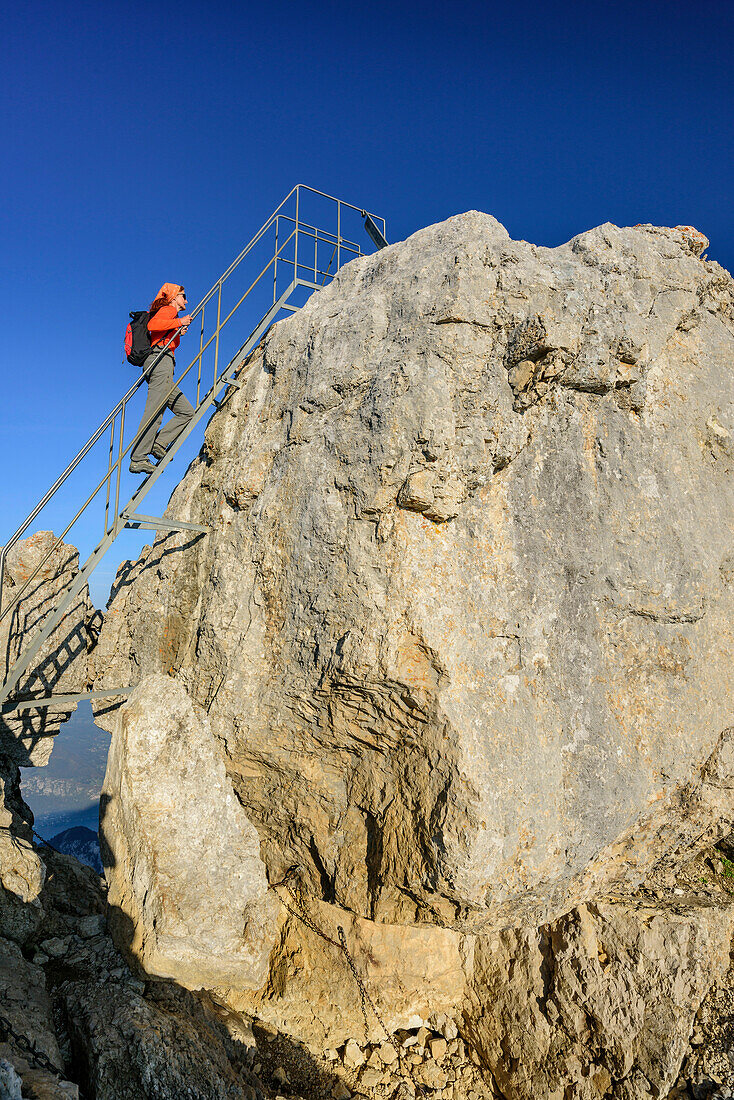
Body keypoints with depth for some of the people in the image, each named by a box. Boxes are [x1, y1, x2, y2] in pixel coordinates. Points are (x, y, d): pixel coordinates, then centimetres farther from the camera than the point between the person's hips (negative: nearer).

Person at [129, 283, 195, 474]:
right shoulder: (169, 310, 5)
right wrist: (178, 322, -9)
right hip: (161, 360, -10)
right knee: (154, 412, -18)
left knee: (186, 411, 4)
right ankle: (138, 459, -22)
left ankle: (158, 444, -9)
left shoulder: (169, 314, 32)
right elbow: (152, 325, -15)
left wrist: (177, 333, 23)